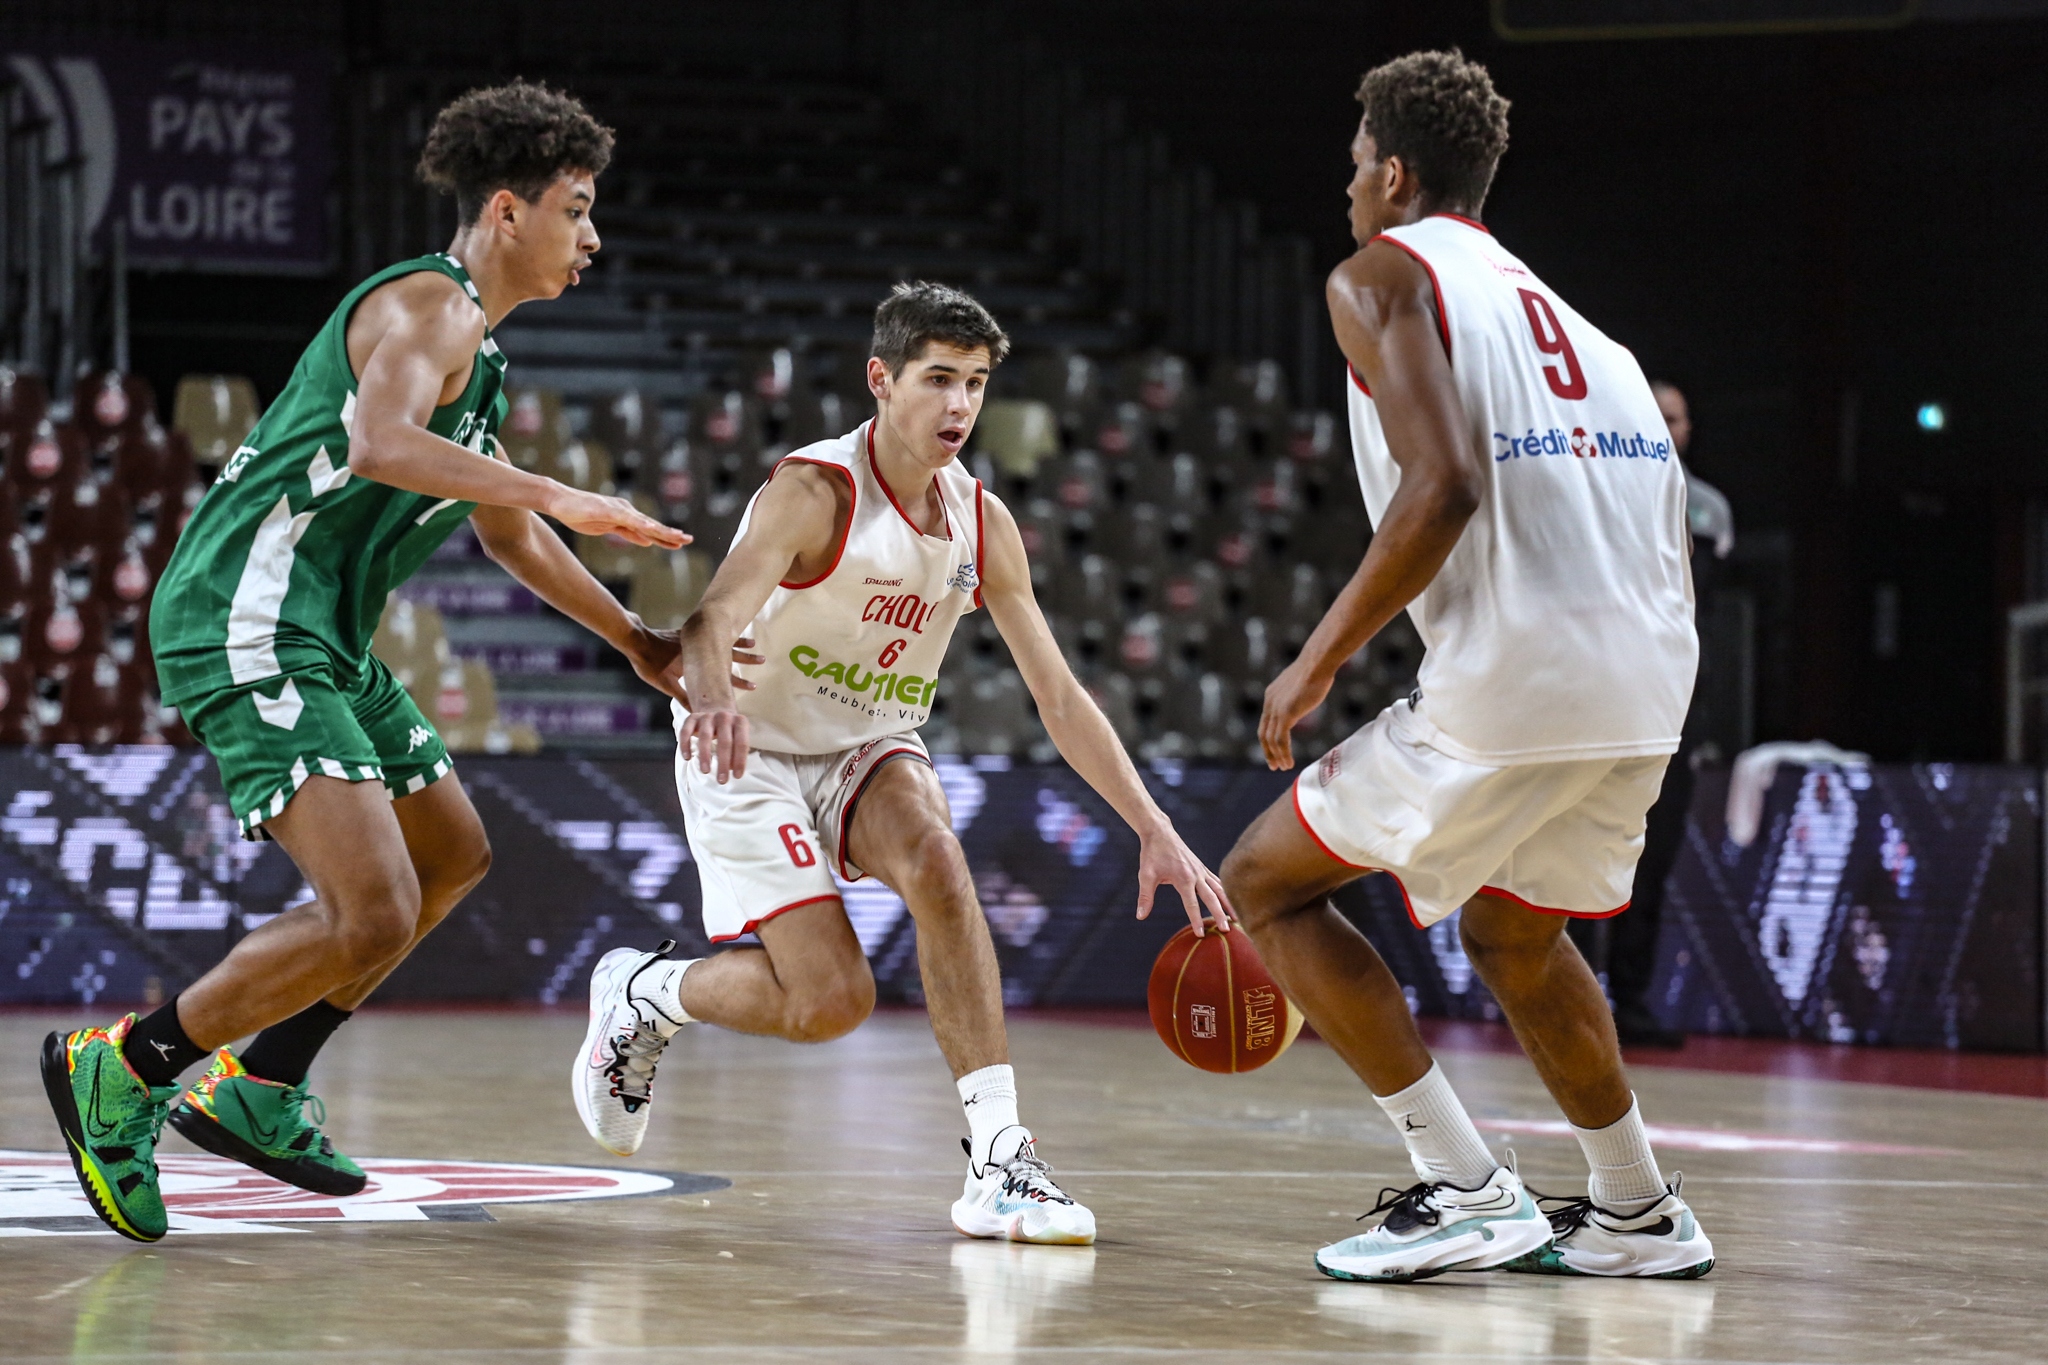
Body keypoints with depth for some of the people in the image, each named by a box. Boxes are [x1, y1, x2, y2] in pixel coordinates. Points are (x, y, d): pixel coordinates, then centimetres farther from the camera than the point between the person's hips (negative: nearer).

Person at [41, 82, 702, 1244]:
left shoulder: (477, 344, 21)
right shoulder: (431, 309, -12)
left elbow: (503, 526, 34)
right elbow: (377, 441, -34)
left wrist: (636, 639, 35)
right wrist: (561, 496, -37)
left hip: (322, 640, 11)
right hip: (248, 632, -11)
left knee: (452, 856, 24)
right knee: (374, 914, -20)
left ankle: (257, 1091, 28)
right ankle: (119, 1076, -4)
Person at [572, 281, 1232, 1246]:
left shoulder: (981, 524, -4)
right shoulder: (816, 491, -21)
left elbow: (1060, 698, 0)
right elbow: (715, 620, -36)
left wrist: (1155, 832, -9)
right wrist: (714, 699, -60)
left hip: (869, 749, 5)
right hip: (753, 756, -4)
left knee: (935, 859, -29)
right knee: (829, 1000, -16)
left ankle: (997, 1157, -28)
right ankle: (642, 992, 15)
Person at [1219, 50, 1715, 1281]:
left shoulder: (1383, 275, 1)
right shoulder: (1549, 301, 24)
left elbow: (1442, 486, -15)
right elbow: (1656, 494, 19)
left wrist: (1320, 661, -9)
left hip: (1514, 681, -8)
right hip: (1649, 684, 8)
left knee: (1268, 882, 8)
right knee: (1514, 931, 31)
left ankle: (1470, 1191, 1)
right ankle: (1641, 1216, 34)